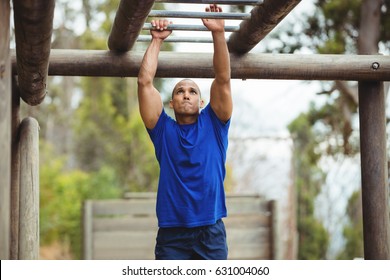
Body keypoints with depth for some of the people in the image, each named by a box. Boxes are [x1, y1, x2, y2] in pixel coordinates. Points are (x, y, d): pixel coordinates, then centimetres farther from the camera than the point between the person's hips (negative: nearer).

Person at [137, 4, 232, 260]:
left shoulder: (214, 125, 10)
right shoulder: (163, 130, 10)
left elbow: (223, 79, 1)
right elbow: (145, 82, 3)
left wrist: (218, 33, -6)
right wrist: (157, 41, 6)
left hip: (211, 232, 1)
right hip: (172, 234, 0)